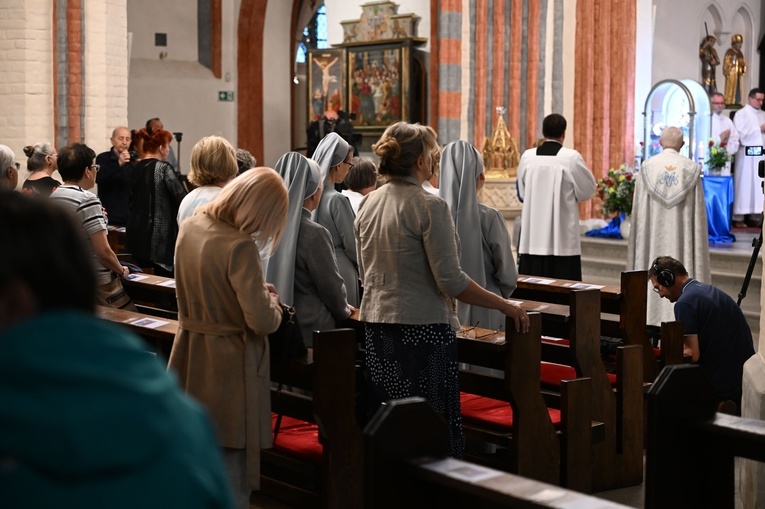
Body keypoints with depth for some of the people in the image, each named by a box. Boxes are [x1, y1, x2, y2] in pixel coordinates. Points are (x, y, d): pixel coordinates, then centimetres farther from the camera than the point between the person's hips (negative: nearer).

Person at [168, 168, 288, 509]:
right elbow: (262, 321, -23)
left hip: (190, 357, 8)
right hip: (229, 366, -8)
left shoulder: (189, 227, 1)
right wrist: (271, 300, -2)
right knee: (232, 466, 4)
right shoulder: (239, 246, -24)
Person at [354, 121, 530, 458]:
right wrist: (504, 306, -8)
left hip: (375, 326, 7)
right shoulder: (429, 206, -13)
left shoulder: (368, 205, 8)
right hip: (421, 329, -7)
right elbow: (451, 281, -17)